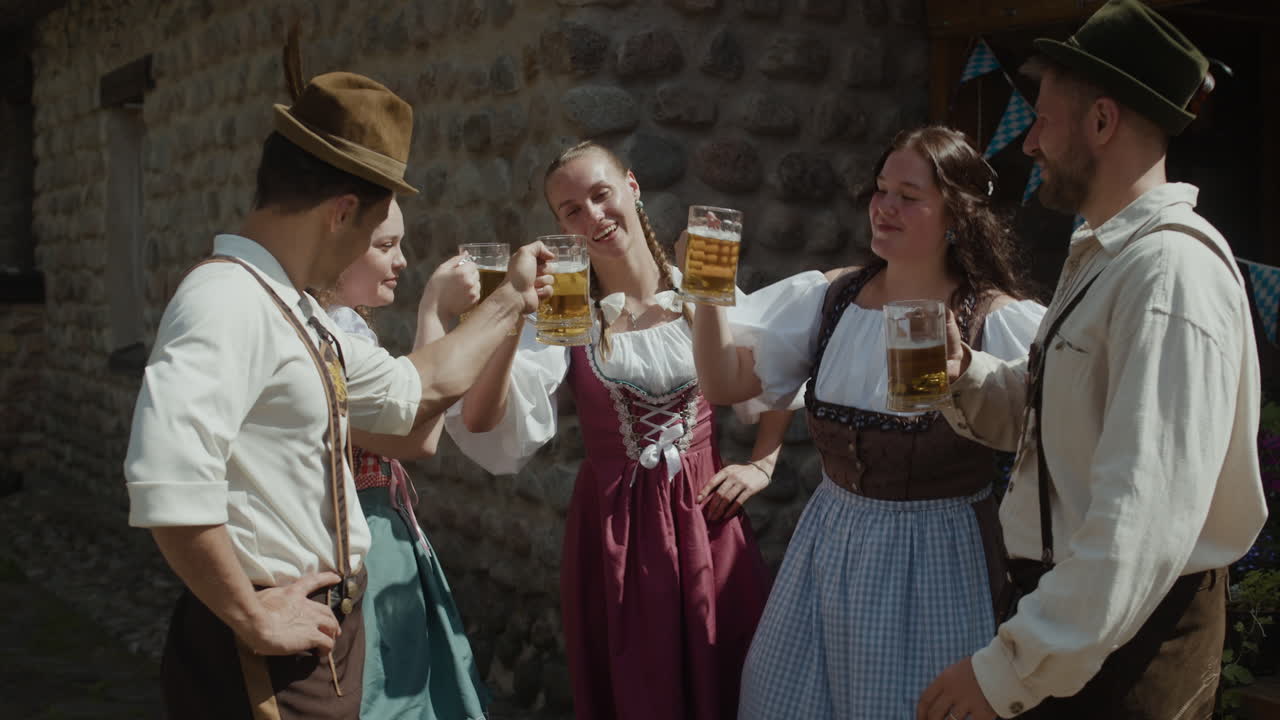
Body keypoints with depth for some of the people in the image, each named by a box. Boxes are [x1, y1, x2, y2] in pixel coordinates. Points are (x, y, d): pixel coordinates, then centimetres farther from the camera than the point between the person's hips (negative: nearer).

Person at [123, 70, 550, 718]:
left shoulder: (295, 311, 10)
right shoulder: (229, 300, -22)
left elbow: (412, 388, 23)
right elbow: (167, 482, -34)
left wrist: (507, 301, 27)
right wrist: (250, 616, -24)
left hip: (321, 633, 10)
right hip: (266, 662, -9)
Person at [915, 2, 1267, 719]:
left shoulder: (1172, 269, -22)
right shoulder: (1101, 257, 11)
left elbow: (1144, 517, -29)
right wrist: (967, 375, -4)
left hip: (1130, 634, -9)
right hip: (1074, 606, 9)